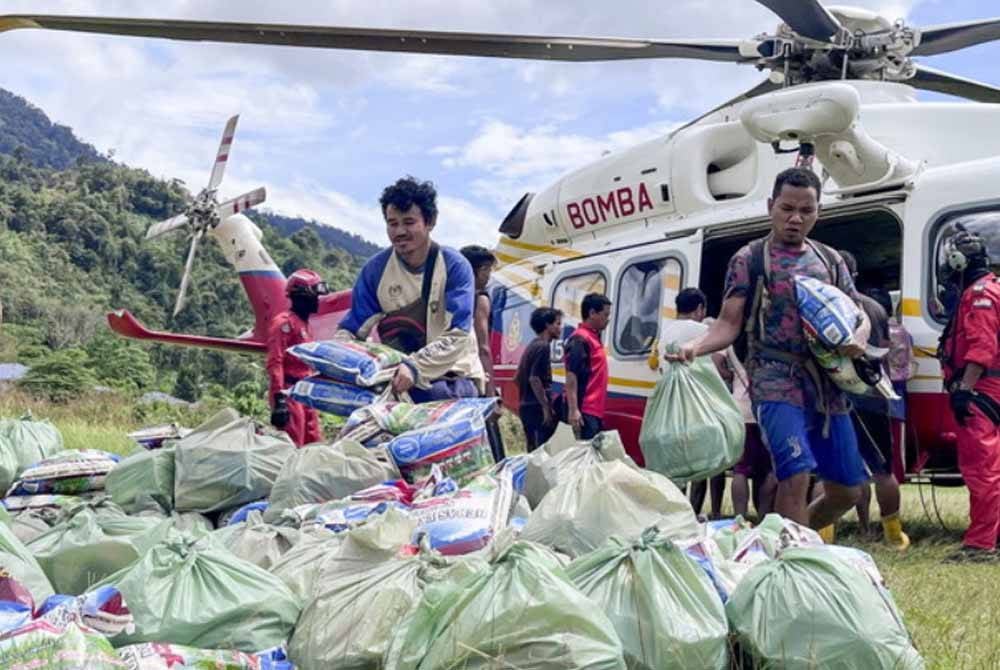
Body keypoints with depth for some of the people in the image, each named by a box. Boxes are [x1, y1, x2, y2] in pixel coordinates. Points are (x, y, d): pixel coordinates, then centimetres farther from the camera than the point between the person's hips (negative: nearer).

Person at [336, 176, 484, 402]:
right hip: (400, 379, 3)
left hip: (455, 377, -3)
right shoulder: (376, 269, 0)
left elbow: (457, 335, -18)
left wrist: (415, 367, -34)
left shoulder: (455, 266, -9)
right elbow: (351, 329, 1)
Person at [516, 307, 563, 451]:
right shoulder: (543, 347, -12)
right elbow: (534, 379, -20)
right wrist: (547, 408, -19)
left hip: (527, 407, 10)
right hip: (538, 408, -10)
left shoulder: (532, 346, 16)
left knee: (534, 451, 12)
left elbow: (518, 378, 20)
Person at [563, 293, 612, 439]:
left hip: (595, 411, 10)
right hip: (585, 412, -10)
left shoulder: (593, 337, 18)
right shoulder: (580, 340, -11)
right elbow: (571, 376, -18)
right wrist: (573, 410, -24)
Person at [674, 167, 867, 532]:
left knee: (846, 491, 9)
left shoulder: (830, 260, 15)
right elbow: (729, 324, -3)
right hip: (776, 382, -5)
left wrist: (858, 341, -7)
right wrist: (695, 346, -24)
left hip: (827, 384, 6)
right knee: (795, 476, -22)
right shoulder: (749, 260, 2)